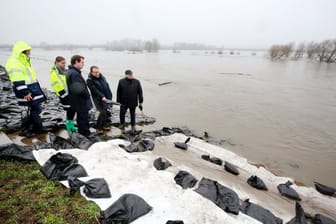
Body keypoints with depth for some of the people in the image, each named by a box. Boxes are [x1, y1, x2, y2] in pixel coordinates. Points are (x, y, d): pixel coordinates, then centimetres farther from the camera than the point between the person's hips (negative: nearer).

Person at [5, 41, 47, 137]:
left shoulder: (24, 61, 18)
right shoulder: (13, 62, -14)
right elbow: (17, 81, -22)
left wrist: (36, 89, 24)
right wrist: (25, 92, -25)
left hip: (32, 88, 10)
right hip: (26, 90, -10)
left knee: (35, 109, 14)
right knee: (34, 109, -7)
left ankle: (37, 127, 25)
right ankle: (24, 130, 6)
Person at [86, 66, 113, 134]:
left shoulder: (102, 77, 9)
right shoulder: (89, 80, -10)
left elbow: (107, 87, 13)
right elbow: (94, 90, -21)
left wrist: (110, 96, 9)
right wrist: (102, 97, -31)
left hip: (106, 98, 6)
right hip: (98, 99, -6)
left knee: (106, 112, 11)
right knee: (102, 112, -14)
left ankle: (104, 125, 28)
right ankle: (99, 128, 1)